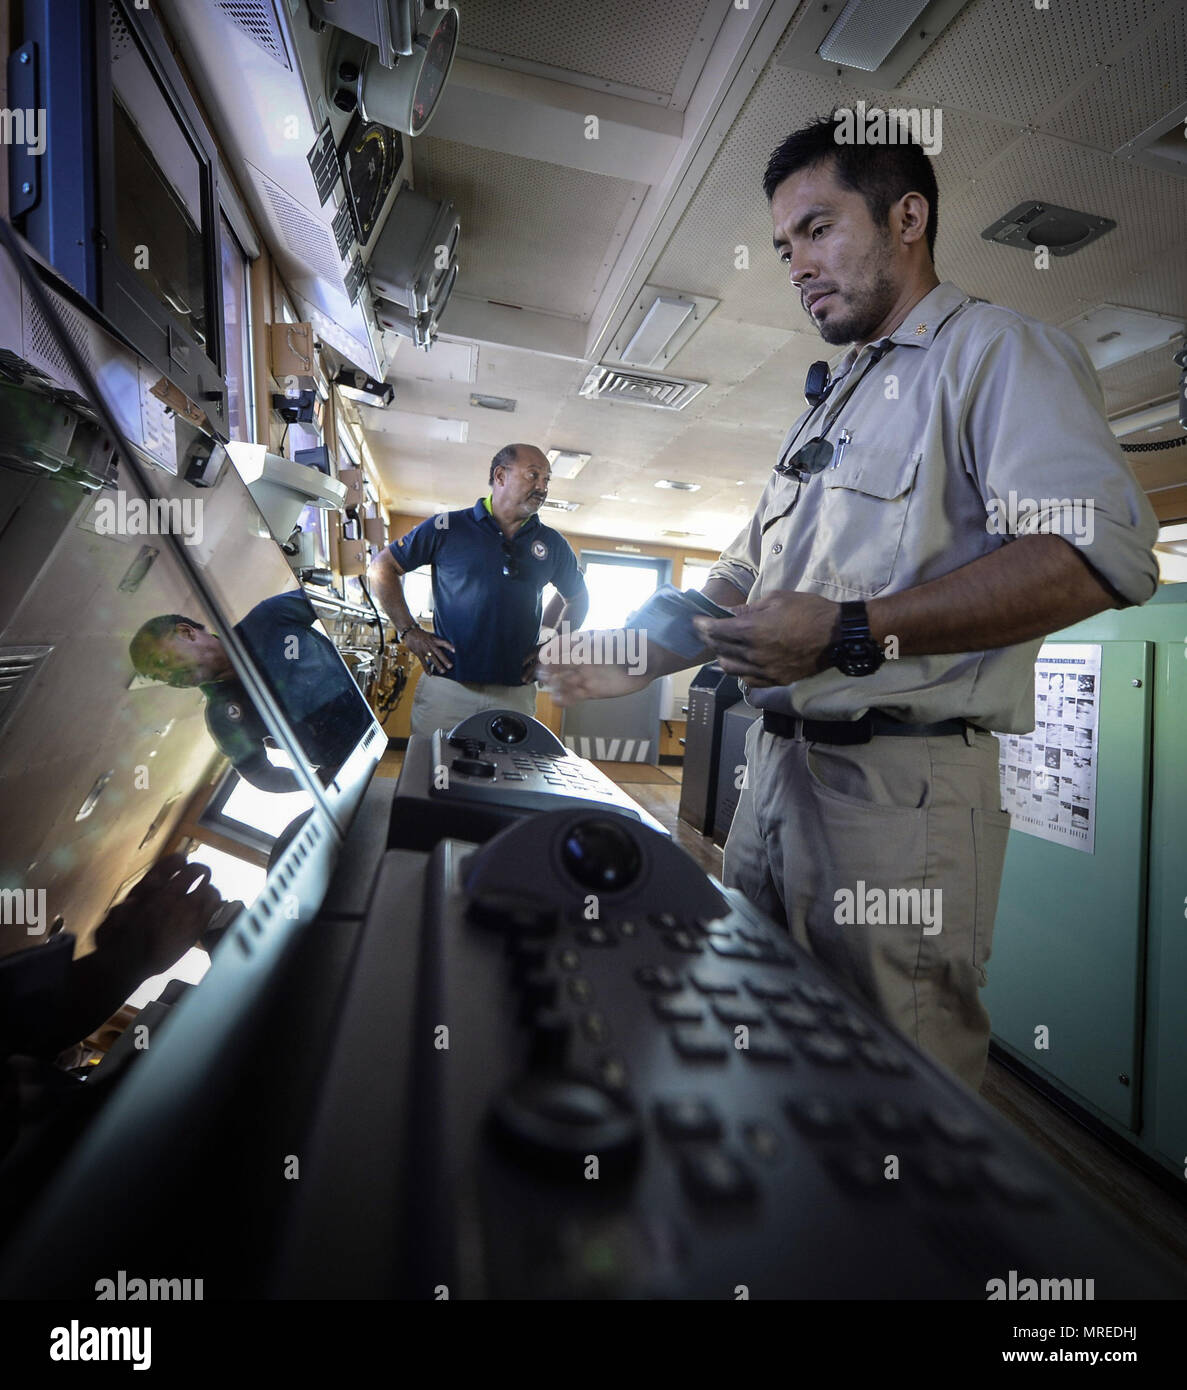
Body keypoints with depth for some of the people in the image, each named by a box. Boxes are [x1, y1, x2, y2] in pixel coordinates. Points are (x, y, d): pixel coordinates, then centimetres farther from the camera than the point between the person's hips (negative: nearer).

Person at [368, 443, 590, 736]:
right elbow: (382, 568, 8)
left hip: (515, 694, 2)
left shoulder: (552, 544, 11)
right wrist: (408, 631, 0)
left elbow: (578, 597, 25)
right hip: (446, 685, -2)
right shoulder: (447, 528, 2)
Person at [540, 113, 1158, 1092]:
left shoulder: (998, 350, -1)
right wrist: (642, 664, 13)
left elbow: (1101, 547, -19)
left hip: (900, 781, -8)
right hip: (778, 764, 8)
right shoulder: (827, 410, 24)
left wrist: (854, 635, -24)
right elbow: (743, 580, 24)